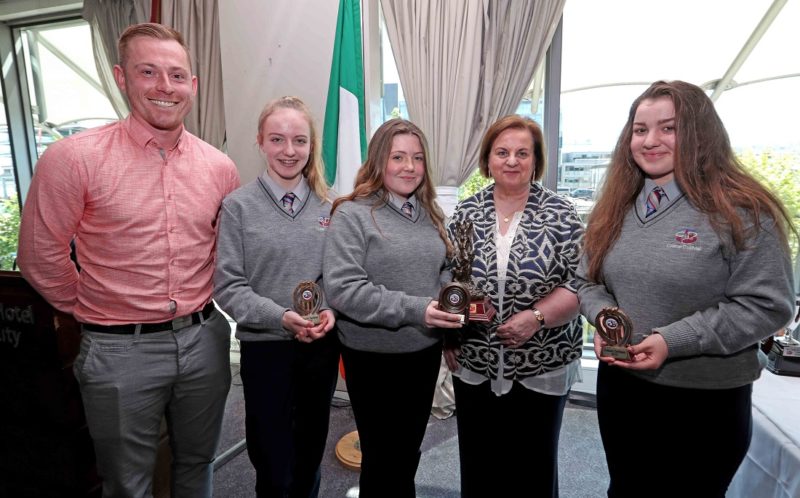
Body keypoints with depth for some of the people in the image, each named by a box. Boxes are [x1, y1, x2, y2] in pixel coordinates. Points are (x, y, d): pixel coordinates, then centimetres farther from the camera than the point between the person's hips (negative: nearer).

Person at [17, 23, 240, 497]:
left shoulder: (219, 166, 0)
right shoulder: (74, 157, -12)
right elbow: (40, 256, -5)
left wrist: (198, 304, 10)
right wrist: (93, 312, 4)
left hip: (204, 338, 3)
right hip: (121, 350, -3)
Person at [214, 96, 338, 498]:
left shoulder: (328, 205, 2)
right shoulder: (238, 206, -8)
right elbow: (227, 287, -10)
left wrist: (332, 310, -13)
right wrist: (281, 317, -22)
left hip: (322, 344, 3)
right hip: (265, 345, -3)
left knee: (311, 452, 22)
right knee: (273, 464, 12)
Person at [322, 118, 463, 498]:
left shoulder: (430, 214, 6)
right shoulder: (352, 214, -13)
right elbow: (342, 289, -21)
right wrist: (414, 309, -27)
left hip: (425, 350, 6)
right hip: (374, 356, -5)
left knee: (409, 451, 23)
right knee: (382, 456, 13)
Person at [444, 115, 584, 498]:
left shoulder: (561, 215, -5)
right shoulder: (466, 212, 2)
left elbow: (579, 284, -8)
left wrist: (536, 317, -22)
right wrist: (447, 336, 1)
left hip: (542, 367, -2)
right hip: (473, 365, 2)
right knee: (478, 466, 17)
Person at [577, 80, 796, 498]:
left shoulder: (742, 212, -13)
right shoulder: (615, 209, 4)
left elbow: (767, 305, -15)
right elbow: (588, 281, 9)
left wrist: (673, 340, -23)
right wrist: (603, 319, -11)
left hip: (705, 400, -4)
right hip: (619, 385, 5)